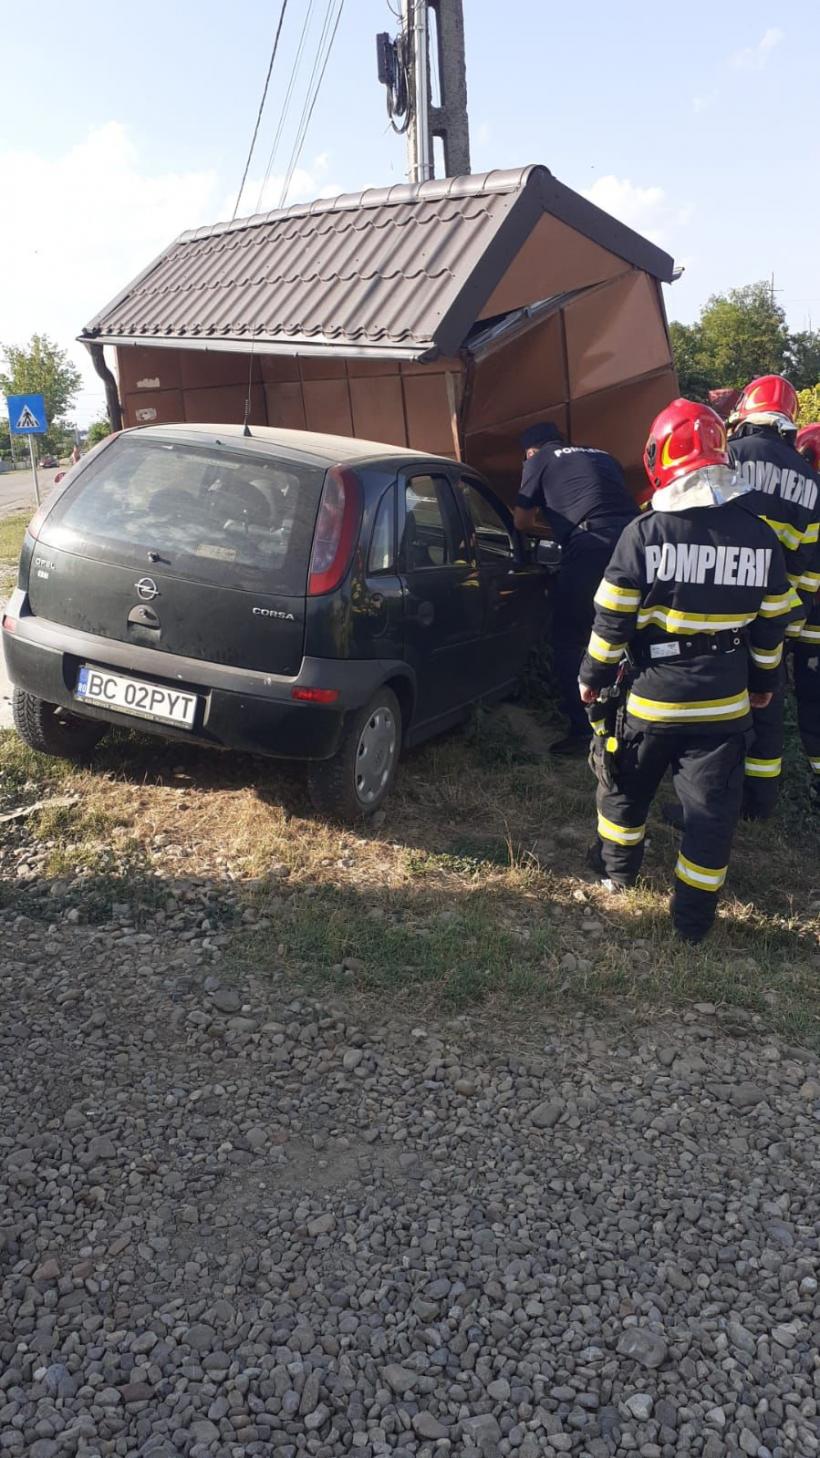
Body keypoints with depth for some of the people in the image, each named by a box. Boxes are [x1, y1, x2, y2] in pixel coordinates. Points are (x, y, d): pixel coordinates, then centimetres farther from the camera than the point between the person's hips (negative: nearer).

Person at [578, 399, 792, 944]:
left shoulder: (645, 533, -13)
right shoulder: (760, 537, -2)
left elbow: (612, 621, -10)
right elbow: (771, 627, 6)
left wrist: (594, 677, 4)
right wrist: (762, 685, 19)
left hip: (652, 699, -2)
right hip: (725, 704, 2)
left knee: (627, 787, 21)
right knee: (713, 808, 9)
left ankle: (617, 868, 40)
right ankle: (695, 916, 16)